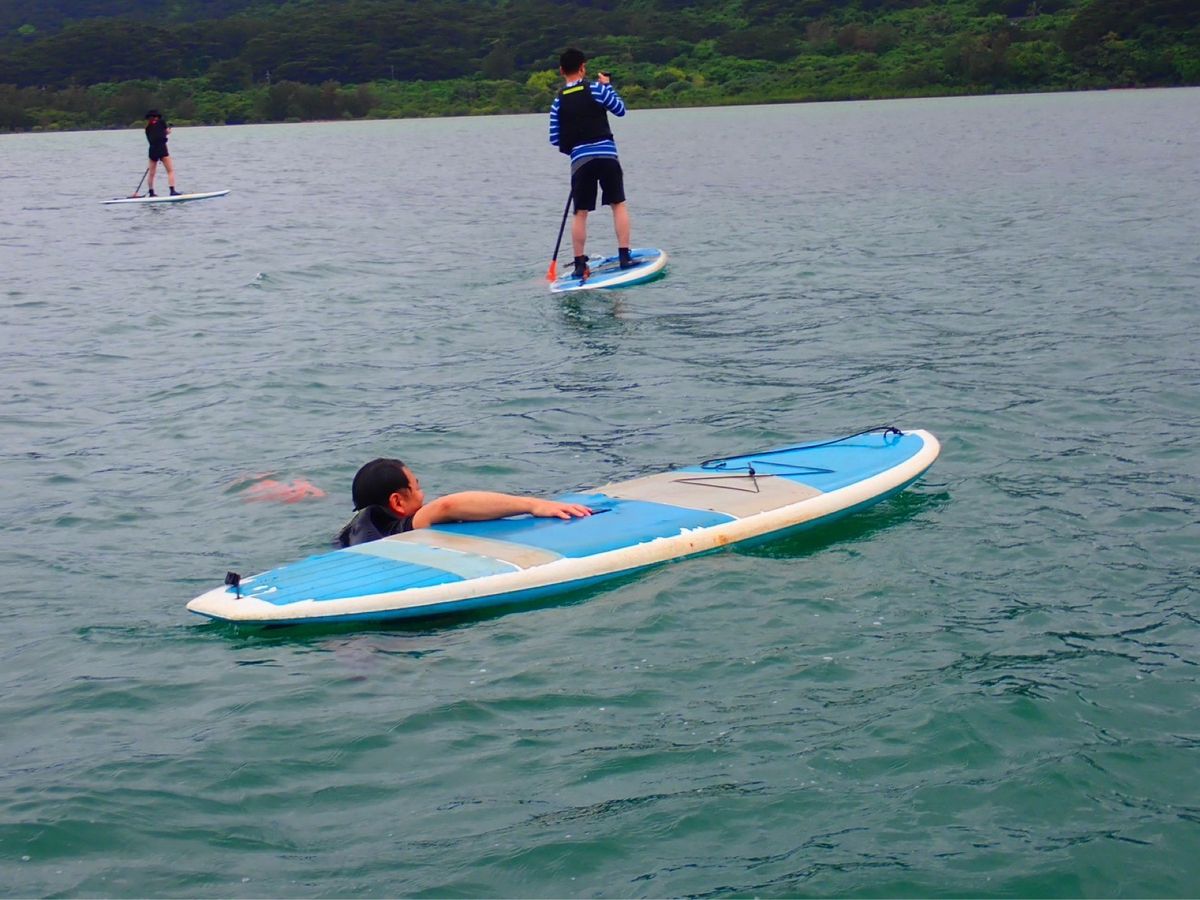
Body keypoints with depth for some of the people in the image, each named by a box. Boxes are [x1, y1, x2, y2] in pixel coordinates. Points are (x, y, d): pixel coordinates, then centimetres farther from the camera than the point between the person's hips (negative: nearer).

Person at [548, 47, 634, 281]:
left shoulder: (558, 102, 7)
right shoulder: (595, 88, -1)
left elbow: (555, 139, 8)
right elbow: (620, 109, 9)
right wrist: (608, 85, 20)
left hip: (579, 159, 2)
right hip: (606, 153, -2)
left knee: (580, 213, 6)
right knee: (618, 204, 7)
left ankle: (580, 264, 4)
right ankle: (624, 256, 1)